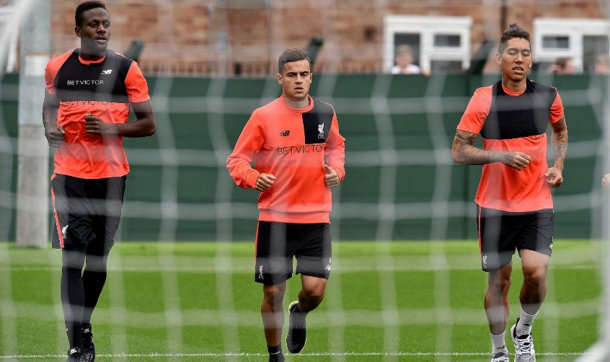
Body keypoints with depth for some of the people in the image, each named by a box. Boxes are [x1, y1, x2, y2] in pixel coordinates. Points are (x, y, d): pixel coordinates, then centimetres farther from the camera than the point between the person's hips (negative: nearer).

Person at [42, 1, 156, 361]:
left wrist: (111, 129, -16)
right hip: (70, 176, 0)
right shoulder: (58, 67, 4)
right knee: (72, 257, -12)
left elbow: (148, 124, 0)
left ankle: (83, 326, 32)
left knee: (98, 257, 10)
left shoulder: (126, 69, -2)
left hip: (111, 176, 0)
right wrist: (50, 129, 2)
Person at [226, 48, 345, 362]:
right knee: (273, 292, 3)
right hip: (274, 217, -2)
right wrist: (253, 178, -21)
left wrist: (336, 170, 3)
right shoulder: (264, 116, -5)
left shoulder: (325, 113, 5)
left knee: (315, 289, -9)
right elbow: (236, 159, -1)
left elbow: (336, 146, 23)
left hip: (316, 218, 2)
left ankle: (299, 313, 28)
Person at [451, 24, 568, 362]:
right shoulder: (483, 99, -8)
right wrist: (502, 156, -20)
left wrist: (558, 165, 6)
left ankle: (524, 331, 14)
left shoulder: (548, 96, -1)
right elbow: (459, 151, -8)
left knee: (536, 272, -15)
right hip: (494, 206, -1)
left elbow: (560, 131, 22)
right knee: (498, 281, 4)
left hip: (537, 205, 1)